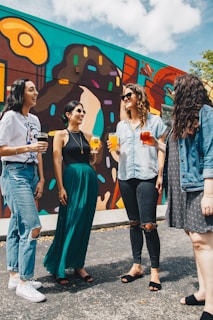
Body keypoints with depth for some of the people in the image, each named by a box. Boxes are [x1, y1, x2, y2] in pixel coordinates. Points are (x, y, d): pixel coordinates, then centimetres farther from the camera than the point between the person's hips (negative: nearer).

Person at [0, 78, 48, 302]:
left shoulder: (34, 120, 14)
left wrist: (41, 179, 7)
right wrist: (28, 147, -18)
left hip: (31, 173, 7)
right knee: (32, 226, -11)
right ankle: (24, 282, 1)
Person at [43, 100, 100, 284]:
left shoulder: (87, 136, 15)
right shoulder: (61, 135, 1)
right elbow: (57, 161, -7)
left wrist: (96, 151, 1)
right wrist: (61, 188, -14)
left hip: (89, 180, 5)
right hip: (72, 179, -5)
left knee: (84, 224, 8)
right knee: (69, 224, -3)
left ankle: (78, 265, 20)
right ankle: (58, 268, 12)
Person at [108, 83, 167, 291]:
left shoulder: (154, 121, 4)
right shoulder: (121, 125, 16)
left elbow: (161, 150, 0)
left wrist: (160, 176, -8)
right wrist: (114, 149, -2)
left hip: (147, 177, -5)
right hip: (126, 177, 5)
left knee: (148, 224, -8)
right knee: (134, 223, 11)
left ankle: (154, 270, 6)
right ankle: (136, 266, 22)